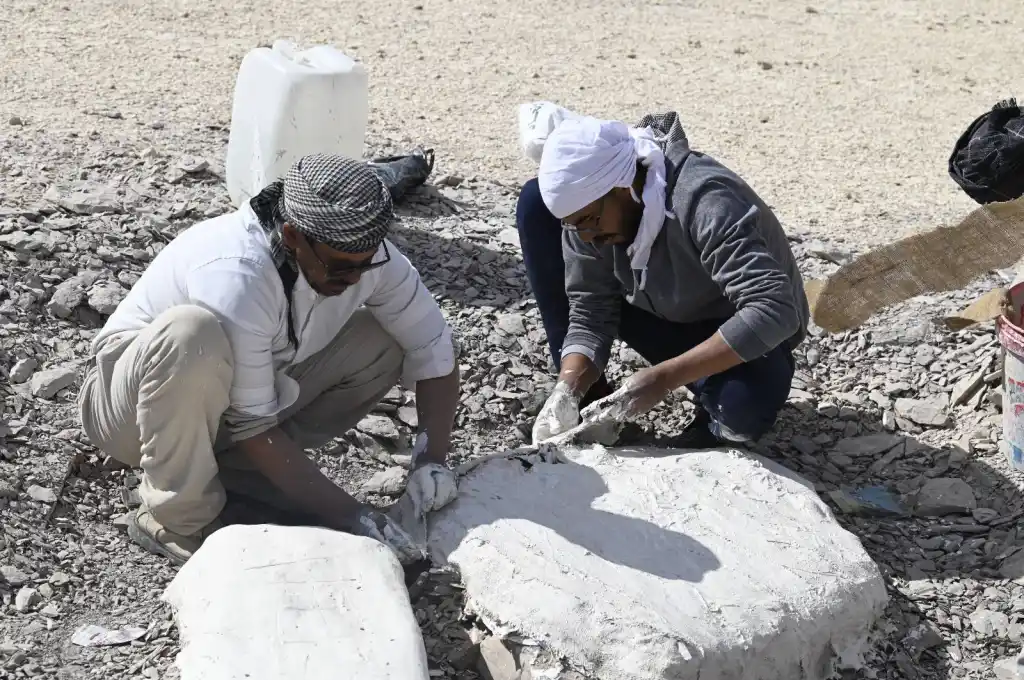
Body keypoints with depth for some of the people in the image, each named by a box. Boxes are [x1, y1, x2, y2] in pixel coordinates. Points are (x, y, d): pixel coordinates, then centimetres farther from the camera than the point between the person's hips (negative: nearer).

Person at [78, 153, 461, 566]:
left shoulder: (362, 254, -16)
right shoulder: (236, 276, -35)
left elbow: (433, 346, -7)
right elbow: (252, 426, -31)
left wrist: (434, 458, -21)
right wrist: (349, 515, -30)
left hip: (219, 404, 6)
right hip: (131, 402, -6)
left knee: (384, 342, -9)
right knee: (193, 334, -39)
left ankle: (228, 466, -3)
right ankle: (178, 519, -19)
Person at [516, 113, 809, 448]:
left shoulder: (703, 202, -35)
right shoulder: (588, 204, -17)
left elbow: (774, 311, -41)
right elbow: (589, 313, -12)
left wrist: (662, 378, -43)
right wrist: (568, 389, -30)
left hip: (742, 340, -5)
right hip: (666, 315, 6)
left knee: (748, 404, -44)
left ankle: (721, 411, -3)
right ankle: (589, 401, -6)